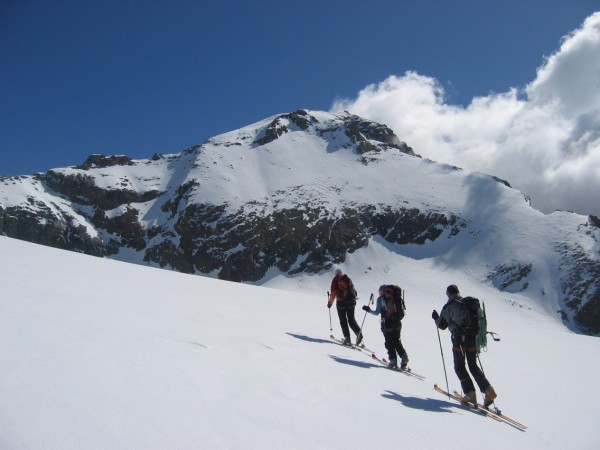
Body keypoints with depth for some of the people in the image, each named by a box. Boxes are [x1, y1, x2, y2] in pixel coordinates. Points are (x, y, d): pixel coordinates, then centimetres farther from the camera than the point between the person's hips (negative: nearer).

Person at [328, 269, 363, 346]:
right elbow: (353, 289, 13)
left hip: (341, 302, -3)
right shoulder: (348, 279, 12)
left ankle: (347, 338, -5)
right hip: (351, 301, 3)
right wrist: (353, 299, 26)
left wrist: (330, 302, 3)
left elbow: (333, 293, -5)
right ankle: (358, 332, -11)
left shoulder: (335, 280, 1)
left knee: (343, 321, 4)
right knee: (351, 319, 10)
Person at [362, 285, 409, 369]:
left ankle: (393, 360, 2)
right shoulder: (394, 297, 11)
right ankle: (403, 357, 1)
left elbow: (377, 312, -5)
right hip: (397, 322, 4)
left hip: (387, 323, -4)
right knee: (396, 341, 14)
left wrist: (368, 310, 8)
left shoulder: (380, 299, -2)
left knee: (389, 342, 6)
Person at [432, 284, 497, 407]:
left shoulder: (449, 306, -4)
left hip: (459, 338, -5)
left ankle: (470, 393, -1)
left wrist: (435, 317, 18)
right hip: (473, 337, 5)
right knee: (473, 366, 14)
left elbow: (442, 325, 0)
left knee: (459, 367, 7)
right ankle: (488, 390, -1)